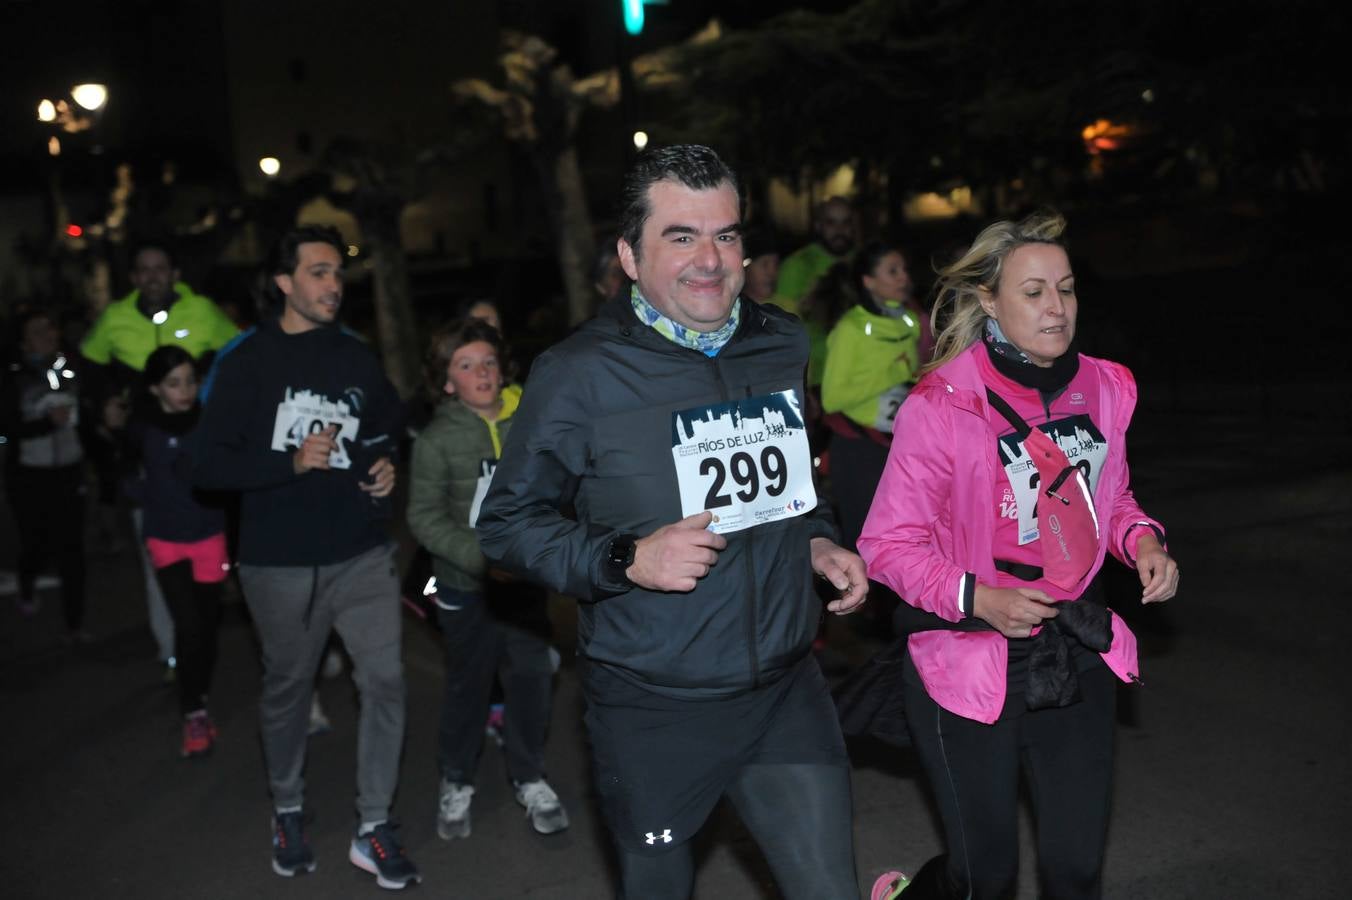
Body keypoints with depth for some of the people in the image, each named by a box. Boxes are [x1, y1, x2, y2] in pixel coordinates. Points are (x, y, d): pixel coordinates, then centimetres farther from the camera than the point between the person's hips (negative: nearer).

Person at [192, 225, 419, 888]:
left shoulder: (356, 356, 8)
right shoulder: (247, 362, -3)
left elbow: (388, 431, 25)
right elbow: (209, 466, -9)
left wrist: (387, 467, 3)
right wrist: (291, 462, -22)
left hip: (361, 554, 3)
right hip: (280, 562, -2)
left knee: (385, 680, -4)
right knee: (286, 688, 12)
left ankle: (373, 829, 10)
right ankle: (288, 813, 35)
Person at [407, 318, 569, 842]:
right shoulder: (437, 440, -9)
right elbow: (425, 518, -10)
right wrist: (484, 557, -20)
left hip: (526, 581, 1)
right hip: (467, 588, -1)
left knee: (532, 679, 10)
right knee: (468, 686, 14)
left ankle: (529, 778, 31)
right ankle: (456, 783, 34)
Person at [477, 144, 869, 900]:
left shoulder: (785, 345, 3)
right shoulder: (580, 374, -12)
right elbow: (507, 523, -7)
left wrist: (816, 541, 2)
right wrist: (628, 560, -21)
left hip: (786, 688, 4)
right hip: (653, 707, -3)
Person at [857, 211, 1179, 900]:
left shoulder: (1104, 388, 1)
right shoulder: (941, 405, -16)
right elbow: (887, 543, -12)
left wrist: (1143, 542, -3)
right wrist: (977, 598, -25)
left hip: (1076, 655, 5)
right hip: (968, 660, -5)